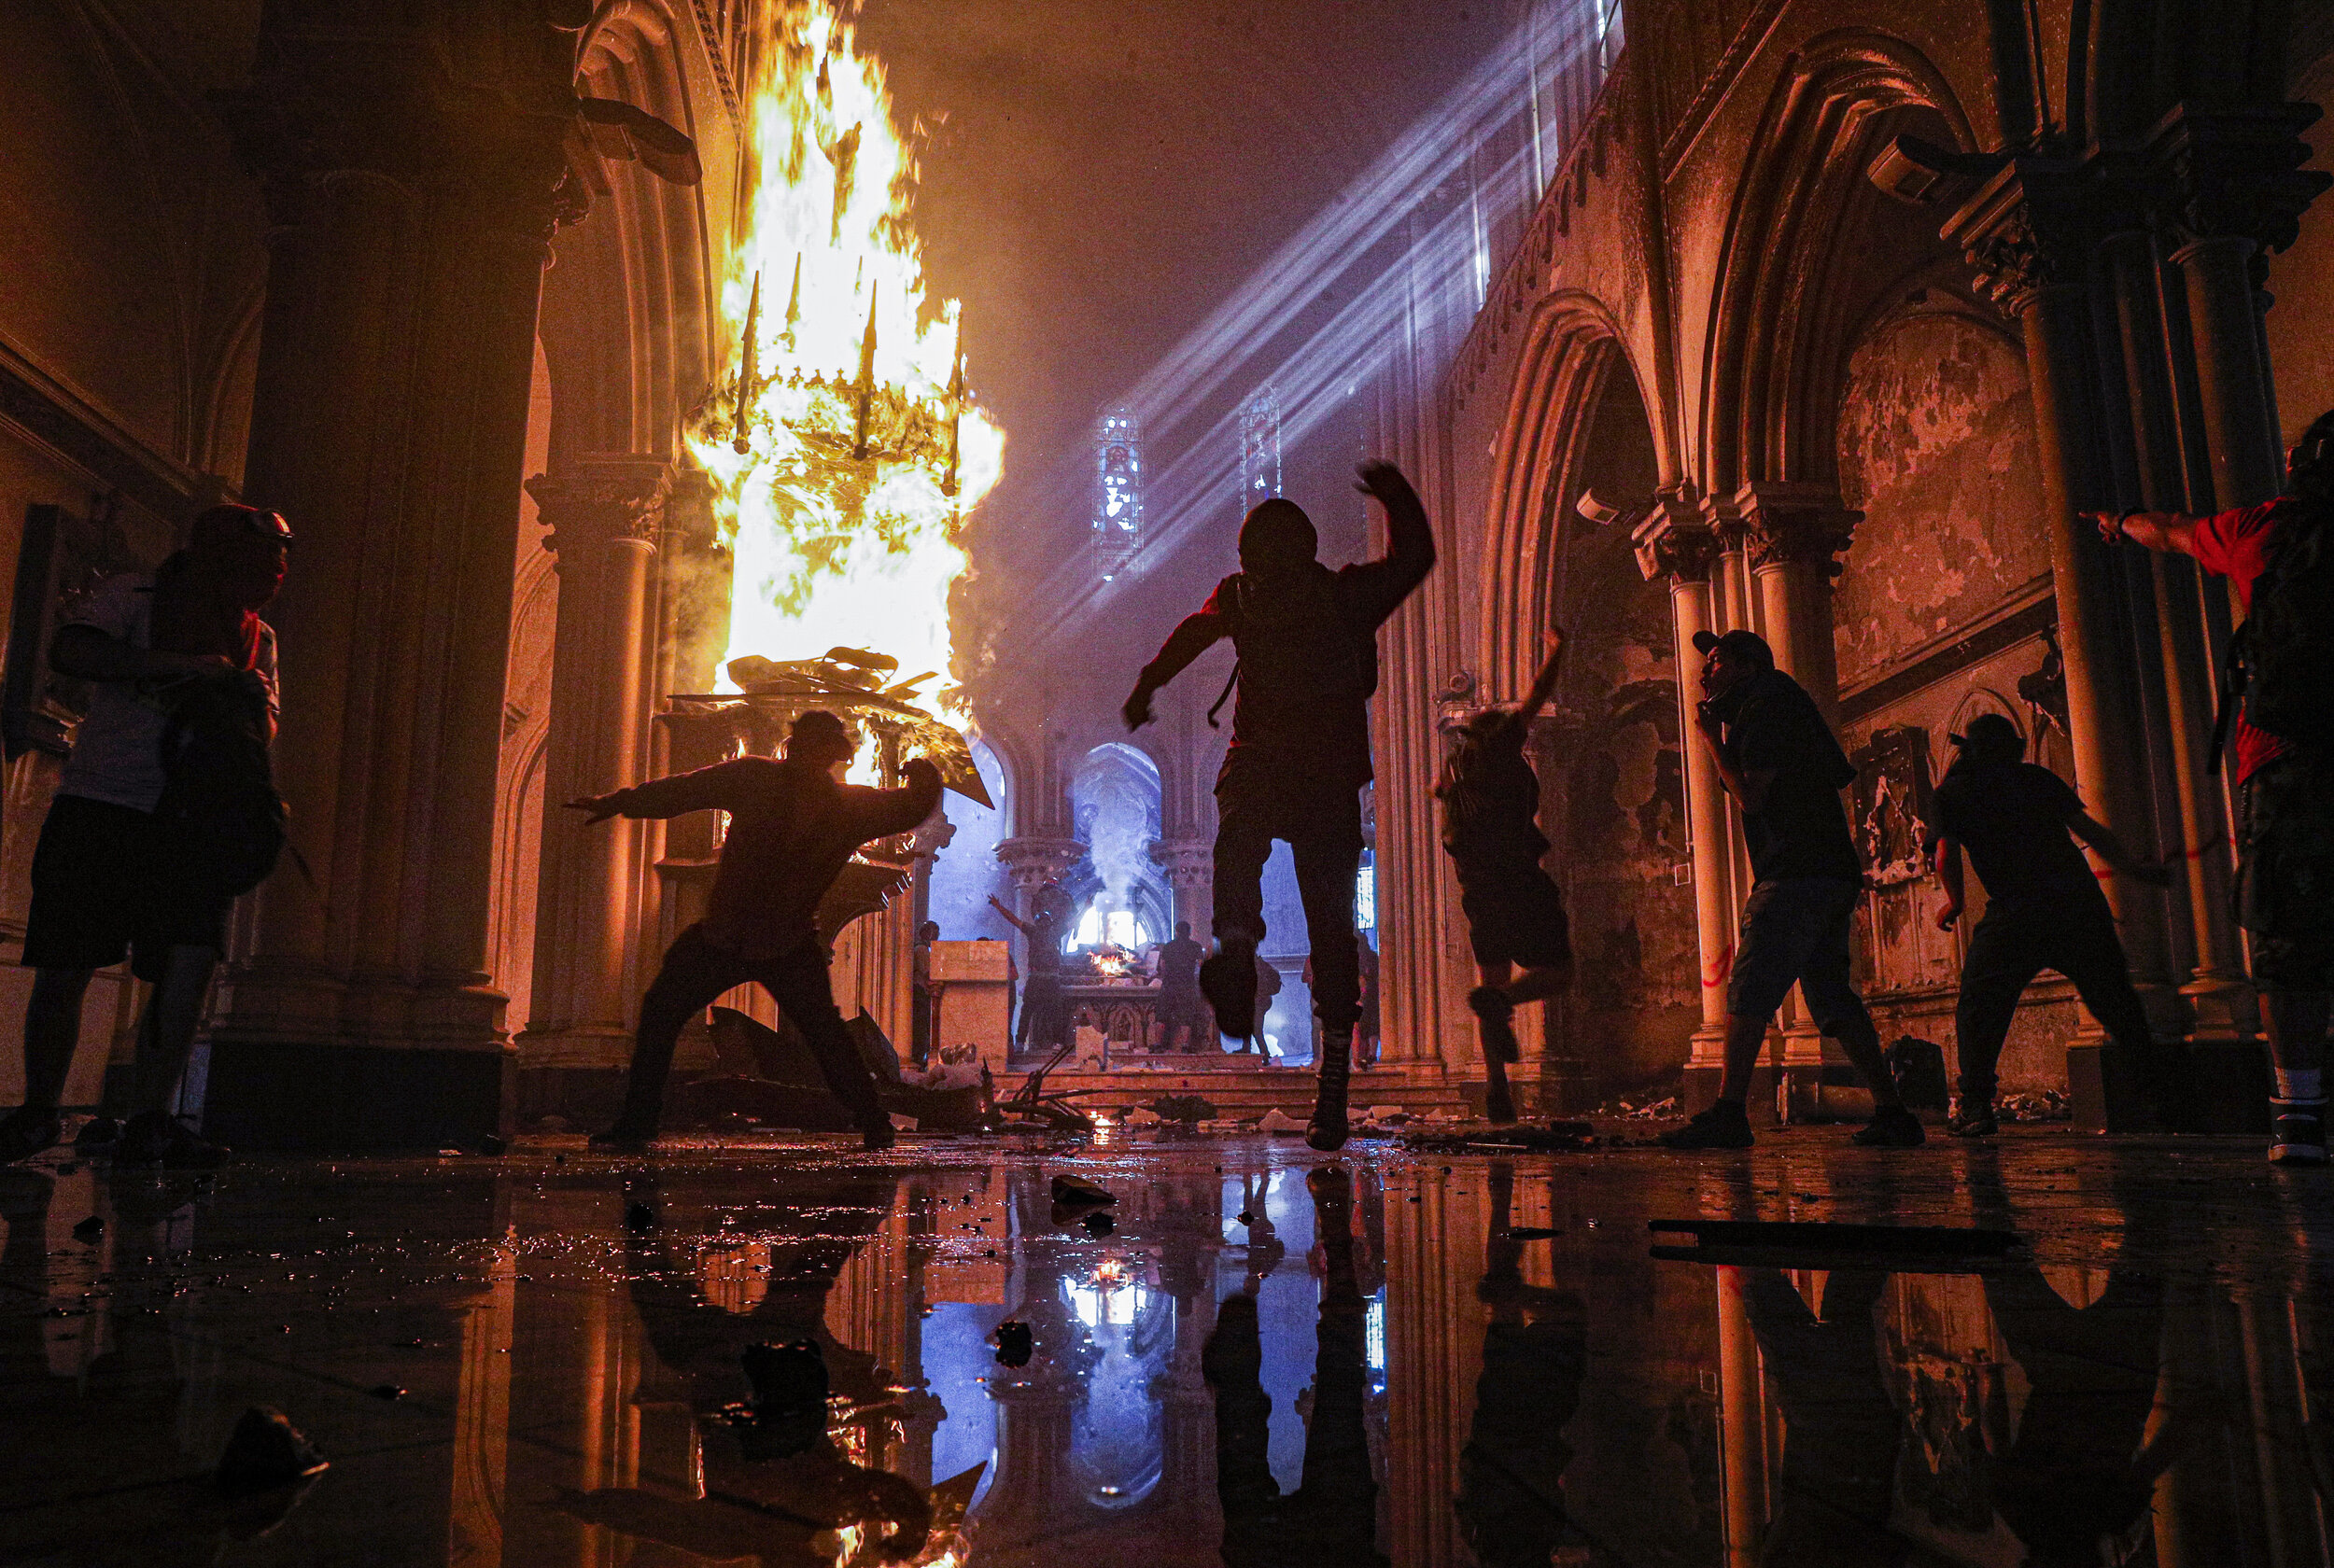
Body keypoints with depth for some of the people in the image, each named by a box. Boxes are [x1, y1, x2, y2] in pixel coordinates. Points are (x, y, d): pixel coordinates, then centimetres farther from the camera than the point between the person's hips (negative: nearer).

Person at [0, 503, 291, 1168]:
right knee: (63, 970, -1)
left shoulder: (255, 636, 15)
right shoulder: (136, 595, 1)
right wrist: (184, 665, -21)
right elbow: (70, 653, -16)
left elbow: (263, 735, 13)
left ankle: (148, 1123, -6)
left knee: (193, 958, -12)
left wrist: (253, 701, -9)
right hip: (99, 805, -3)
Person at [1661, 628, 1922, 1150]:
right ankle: (1891, 1111, 12)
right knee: (1832, 999, 11)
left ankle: (1729, 1113, -22)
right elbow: (1748, 791, 26)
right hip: (1833, 874, 10)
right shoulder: (1782, 705, 26)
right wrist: (1723, 733, 21)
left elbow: (1751, 797, -11)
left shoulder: (1765, 704, -4)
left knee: (1748, 989, -16)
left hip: (1797, 873, -10)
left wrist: (1712, 741, 0)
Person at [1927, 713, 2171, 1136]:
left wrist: (1955, 903, 14)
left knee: (1978, 1007, 6)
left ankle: (1975, 1105, 0)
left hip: (2016, 914, -3)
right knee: (2116, 1003, 16)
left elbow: (1946, 855, -2)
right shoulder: (2038, 779, 19)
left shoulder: (1950, 793, 9)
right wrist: (2135, 869, 28)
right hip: (2079, 902, 3)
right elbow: (2090, 830, 18)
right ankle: (2152, 1089, 18)